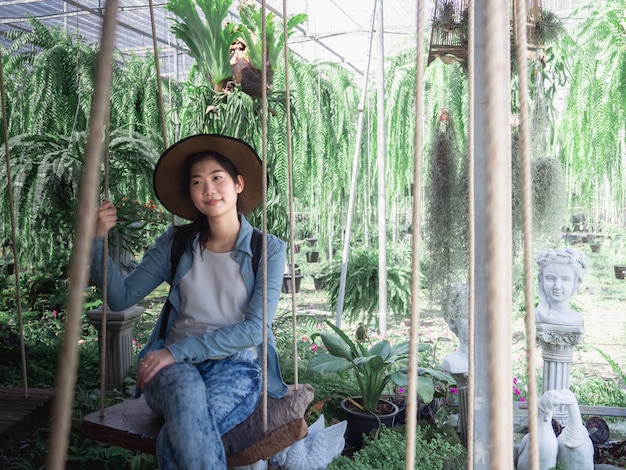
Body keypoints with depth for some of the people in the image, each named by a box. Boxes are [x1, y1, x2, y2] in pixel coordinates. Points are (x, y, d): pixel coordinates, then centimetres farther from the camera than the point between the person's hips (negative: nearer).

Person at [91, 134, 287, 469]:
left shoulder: (268, 249, -1)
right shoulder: (175, 243, 7)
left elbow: (254, 328, -9)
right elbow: (121, 298, 4)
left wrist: (178, 350, -17)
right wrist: (97, 240, -10)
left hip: (236, 366, -2)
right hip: (176, 366, 2)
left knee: (176, 439, -33)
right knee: (186, 390, -36)